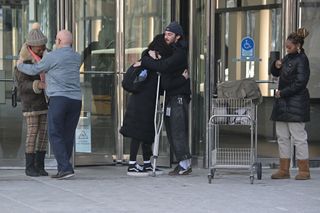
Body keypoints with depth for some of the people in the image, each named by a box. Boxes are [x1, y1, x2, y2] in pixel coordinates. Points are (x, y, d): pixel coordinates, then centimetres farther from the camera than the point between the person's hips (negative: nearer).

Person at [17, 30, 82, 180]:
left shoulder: (52, 57, -4)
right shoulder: (77, 58, 14)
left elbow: (34, 70, 8)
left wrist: (20, 66, 28)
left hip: (59, 98, -6)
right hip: (76, 100, 6)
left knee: (55, 135, -3)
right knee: (68, 136, 9)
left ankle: (66, 168, -15)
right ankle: (62, 170, 11)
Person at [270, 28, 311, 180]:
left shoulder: (301, 60, -11)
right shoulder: (288, 57, 14)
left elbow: (300, 83, -17)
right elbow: (276, 73, 25)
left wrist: (282, 93, -13)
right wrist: (276, 65, 3)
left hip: (295, 104, -9)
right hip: (283, 104, 9)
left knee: (298, 136, -5)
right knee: (282, 136, 8)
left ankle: (304, 171, 2)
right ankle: (284, 170, 13)